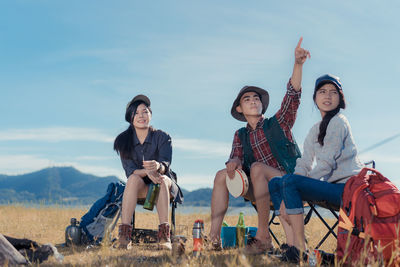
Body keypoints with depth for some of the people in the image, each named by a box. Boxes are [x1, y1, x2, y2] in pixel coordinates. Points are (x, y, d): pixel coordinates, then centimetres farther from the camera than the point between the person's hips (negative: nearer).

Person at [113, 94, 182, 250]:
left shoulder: (162, 137, -4)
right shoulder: (124, 141, -1)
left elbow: (166, 165, -19)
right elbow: (130, 171, -11)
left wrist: (157, 166, -45)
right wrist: (147, 172, -33)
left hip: (165, 186, 0)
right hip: (139, 189, 1)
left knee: (162, 180, -35)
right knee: (134, 178, -33)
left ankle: (164, 237, -43)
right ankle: (124, 236, -41)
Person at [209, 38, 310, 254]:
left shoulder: (279, 122, 4)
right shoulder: (241, 135, 16)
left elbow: (292, 96, -11)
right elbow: (236, 157, 4)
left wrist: (298, 64, -27)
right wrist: (234, 162, -23)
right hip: (263, 191, 5)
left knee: (257, 168, -31)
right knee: (222, 175, -12)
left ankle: (263, 236, -31)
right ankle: (214, 238, -23)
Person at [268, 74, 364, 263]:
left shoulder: (338, 122, -7)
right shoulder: (315, 130, 20)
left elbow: (327, 163, -15)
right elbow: (305, 163, 14)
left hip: (346, 186, -9)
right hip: (332, 187, 9)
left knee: (290, 182, -26)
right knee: (274, 183, 2)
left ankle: (300, 249, -26)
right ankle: (293, 240, -9)